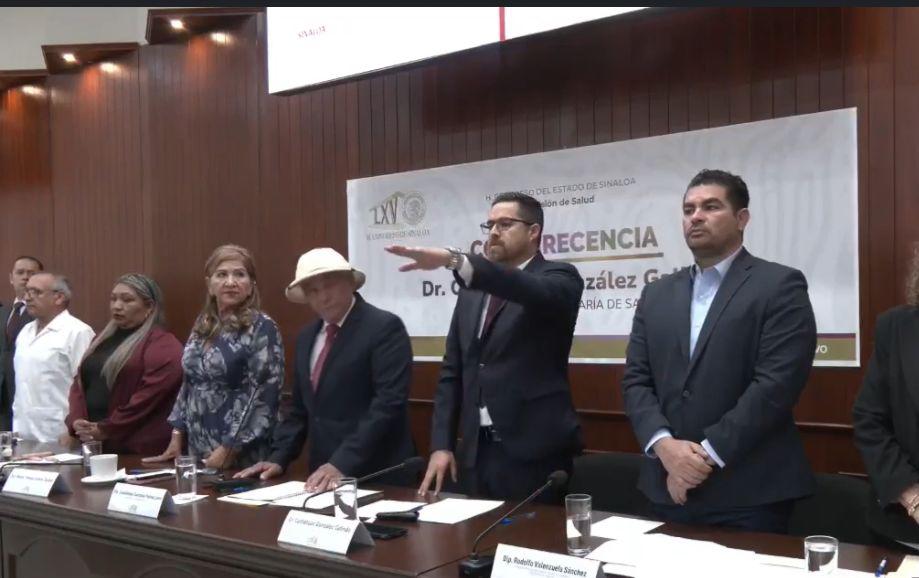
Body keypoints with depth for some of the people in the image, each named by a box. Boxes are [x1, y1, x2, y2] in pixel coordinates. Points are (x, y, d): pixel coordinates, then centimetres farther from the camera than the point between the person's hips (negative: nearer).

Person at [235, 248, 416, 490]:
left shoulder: (385, 327, -11)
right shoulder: (307, 337, 12)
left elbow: (389, 403, -19)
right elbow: (301, 408, 17)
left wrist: (342, 463, -23)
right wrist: (278, 458, 4)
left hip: (378, 477, -6)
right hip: (324, 476, 6)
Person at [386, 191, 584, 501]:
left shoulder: (560, 278, -2)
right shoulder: (472, 292, 14)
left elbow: (534, 292, -27)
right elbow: (453, 371, 14)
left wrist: (453, 259, -38)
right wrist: (442, 444, 3)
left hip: (534, 453, -5)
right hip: (475, 453, 5)